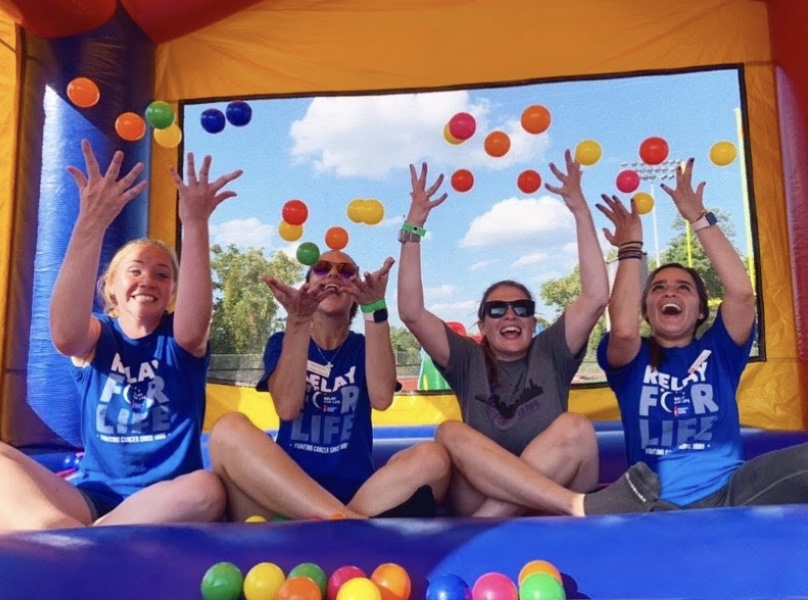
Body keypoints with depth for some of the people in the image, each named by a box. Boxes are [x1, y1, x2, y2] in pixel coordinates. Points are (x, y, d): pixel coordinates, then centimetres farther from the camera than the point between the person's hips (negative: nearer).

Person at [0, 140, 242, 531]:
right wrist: (90, 223, -33)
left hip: (165, 500, -1)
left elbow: (194, 322, -23)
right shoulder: (95, 338, 6)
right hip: (91, 498, 1)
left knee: (207, 490, -34)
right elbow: (63, 334, -21)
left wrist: (195, 224, -35)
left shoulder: (181, 340, 5)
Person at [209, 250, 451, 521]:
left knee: (431, 458, -26)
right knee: (229, 429, -28)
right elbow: (287, 408, -10)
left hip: (357, 494, 1)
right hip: (281, 495, 0)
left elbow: (381, 398, -11)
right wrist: (298, 321, -21)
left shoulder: (365, 347, 13)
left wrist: (374, 308, -19)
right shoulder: (282, 343, 11)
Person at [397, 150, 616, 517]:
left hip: (552, 514, 0)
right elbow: (411, 313, -4)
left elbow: (596, 297, -4)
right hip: (476, 505, 0)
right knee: (451, 433, -27)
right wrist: (413, 228, -9)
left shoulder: (550, 353, 10)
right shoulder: (467, 361, 9)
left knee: (575, 429, -26)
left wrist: (580, 210, -7)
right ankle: (581, 505, -37)